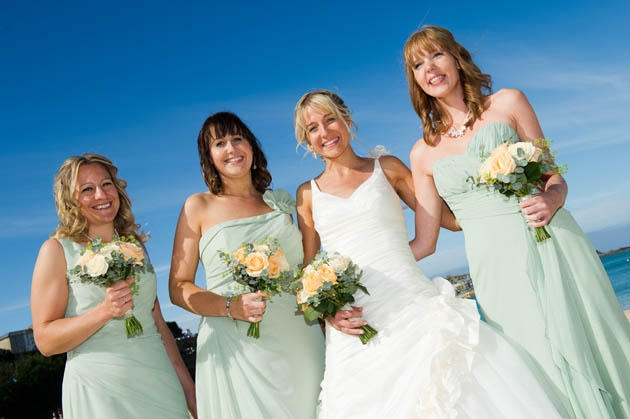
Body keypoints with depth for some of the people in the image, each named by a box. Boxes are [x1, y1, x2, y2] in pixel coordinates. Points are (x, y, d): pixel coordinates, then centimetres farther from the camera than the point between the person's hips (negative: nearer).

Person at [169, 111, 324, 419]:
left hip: (299, 342, 3)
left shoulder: (280, 202, 12)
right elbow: (178, 288, -1)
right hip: (236, 347, -3)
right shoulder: (199, 206, 4)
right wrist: (232, 307, -17)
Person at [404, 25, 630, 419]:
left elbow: (555, 177, 9)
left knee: (588, 351, 1)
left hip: (552, 248, 0)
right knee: (544, 364, 0)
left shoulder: (507, 103, 6)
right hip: (495, 267, 1)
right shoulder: (425, 152, 8)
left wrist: (551, 199, -13)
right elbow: (424, 243, 9)